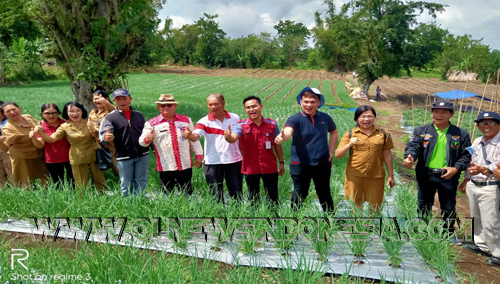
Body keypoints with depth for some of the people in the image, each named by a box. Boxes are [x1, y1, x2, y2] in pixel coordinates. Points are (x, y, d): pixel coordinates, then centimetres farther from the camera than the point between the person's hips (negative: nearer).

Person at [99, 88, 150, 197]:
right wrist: (106, 137, -39)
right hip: (123, 157, -3)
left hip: (142, 155, 3)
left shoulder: (138, 115, 10)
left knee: (141, 183, 12)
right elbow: (103, 134, -16)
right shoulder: (110, 117, -2)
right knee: (126, 186, 8)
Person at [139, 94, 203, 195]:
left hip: (186, 165, 2)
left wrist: (199, 155, 12)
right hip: (166, 167, -2)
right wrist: (147, 140, -30)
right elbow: (142, 141, -7)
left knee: (187, 194, 10)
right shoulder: (152, 124, 1)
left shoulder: (186, 120, 9)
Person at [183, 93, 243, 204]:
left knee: (237, 194, 11)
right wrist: (189, 135, -46)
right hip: (213, 163, -2)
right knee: (216, 196, 6)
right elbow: (196, 136, -23)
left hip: (234, 161, 2)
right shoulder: (204, 122, -6)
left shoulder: (235, 118, 3)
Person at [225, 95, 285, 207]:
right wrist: (228, 136, -48)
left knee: (273, 198, 10)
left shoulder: (272, 124, -1)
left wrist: (281, 162, 8)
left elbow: (277, 144, 7)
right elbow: (233, 138, -25)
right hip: (250, 169, -1)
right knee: (253, 199, 15)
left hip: (270, 168, 1)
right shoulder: (242, 125, -7)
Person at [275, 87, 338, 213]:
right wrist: (282, 137, -58)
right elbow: (288, 132, -35)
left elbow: (334, 133, 19)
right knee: (299, 195, 6)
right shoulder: (295, 119, -13)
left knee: (325, 195, 17)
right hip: (301, 165, -3)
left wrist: (331, 151, 9)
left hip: (323, 164, 3)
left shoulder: (325, 118, 0)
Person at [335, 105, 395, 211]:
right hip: (355, 177, -1)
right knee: (356, 206, 6)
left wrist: (391, 175, 9)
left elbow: (387, 155, 10)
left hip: (376, 177, 1)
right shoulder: (350, 134, 3)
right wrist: (349, 145, -17)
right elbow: (337, 155, 0)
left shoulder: (383, 133, 7)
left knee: (375, 208, 7)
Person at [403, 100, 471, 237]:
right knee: (423, 207, 13)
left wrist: (456, 168, -14)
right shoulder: (421, 131, 2)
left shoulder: (461, 134, 1)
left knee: (448, 208, 10)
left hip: (448, 176, -1)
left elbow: (466, 155, 2)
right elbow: (413, 146, -10)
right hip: (426, 175, 1)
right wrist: (409, 157, -32)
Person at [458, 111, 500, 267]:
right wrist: (465, 181, 21)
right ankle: (481, 244, 36)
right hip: (472, 186, 7)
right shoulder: (477, 142, 9)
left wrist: (482, 169, -43)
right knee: (477, 218, 20)